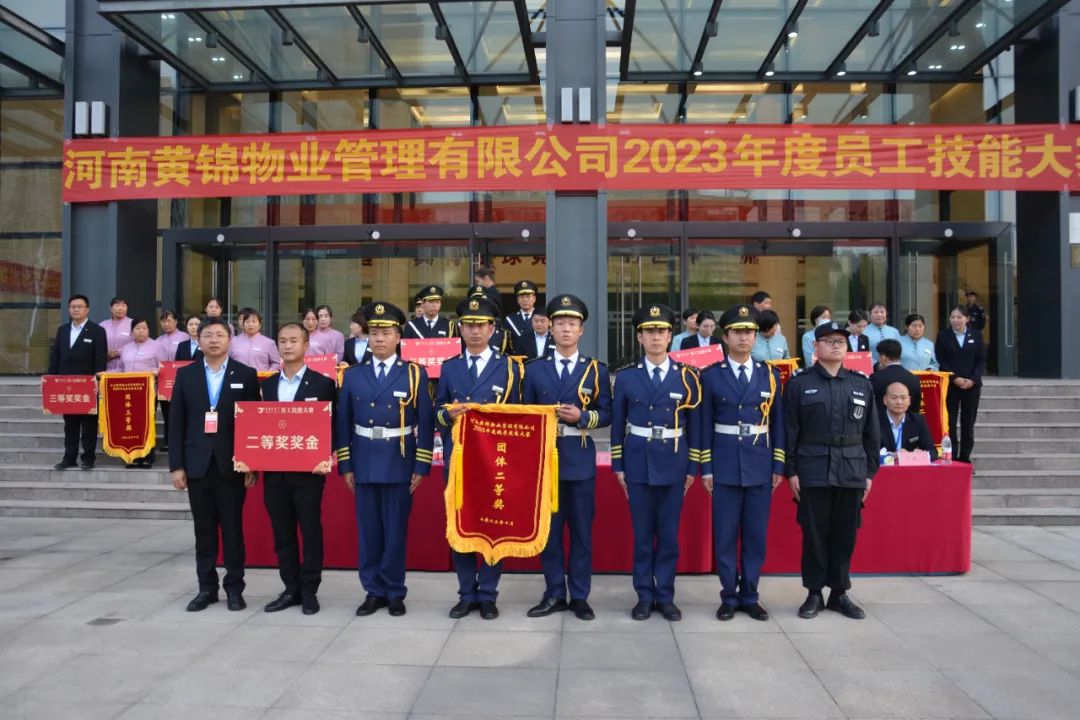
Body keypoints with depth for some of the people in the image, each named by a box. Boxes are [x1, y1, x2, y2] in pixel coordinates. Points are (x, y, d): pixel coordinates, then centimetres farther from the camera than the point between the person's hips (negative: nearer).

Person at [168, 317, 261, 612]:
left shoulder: (246, 375, 1)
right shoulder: (185, 375, 7)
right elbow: (176, 423, 5)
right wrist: (176, 465, -1)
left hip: (232, 465, -2)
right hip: (197, 465, 2)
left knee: (233, 529, 4)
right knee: (204, 530, 9)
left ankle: (234, 588, 15)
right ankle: (207, 588, 20)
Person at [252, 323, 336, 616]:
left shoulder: (323, 384, -2)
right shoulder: (267, 385, 11)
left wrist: (326, 459, -16)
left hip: (308, 470, -4)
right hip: (273, 471, 4)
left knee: (311, 531, 3)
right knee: (282, 533, 10)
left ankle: (309, 590, 15)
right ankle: (291, 589, 21)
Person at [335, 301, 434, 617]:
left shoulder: (415, 374, -2)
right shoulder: (352, 375, 6)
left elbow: (425, 424, -3)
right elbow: (343, 423, 7)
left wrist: (421, 467, -7)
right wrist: (345, 466, 4)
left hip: (400, 465, -2)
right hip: (364, 465, 3)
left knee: (396, 532, 5)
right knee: (368, 532, 8)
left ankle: (394, 593, 18)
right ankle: (374, 591, 21)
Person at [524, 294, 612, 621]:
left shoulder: (596, 370, 4)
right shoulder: (535, 368, 6)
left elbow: (606, 413, 2)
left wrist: (582, 417, -16)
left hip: (580, 459, -1)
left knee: (581, 530, 5)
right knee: (548, 529, 7)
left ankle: (580, 596, 16)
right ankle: (554, 594, 19)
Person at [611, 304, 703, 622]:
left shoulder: (687, 376, 0)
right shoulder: (626, 376, 1)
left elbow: (694, 425, 3)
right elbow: (618, 424, 4)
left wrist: (692, 468, 2)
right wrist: (618, 466, 2)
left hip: (673, 465, 0)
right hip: (638, 464, 0)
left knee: (669, 534, 7)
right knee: (642, 534, 7)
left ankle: (665, 596, 19)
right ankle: (645, 596, 18)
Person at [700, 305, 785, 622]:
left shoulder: (769, 375, 6)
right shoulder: (711, 376, 0)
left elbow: (777, 424, 7)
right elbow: (705, 425, 0)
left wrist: (778, 466, 3)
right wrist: (706, 467, -3)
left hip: (760, 465, 2)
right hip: (725, 465, -2)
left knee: (756, 534, 8)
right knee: (725, 535, 3)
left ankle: (750, 596, 20)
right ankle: (729, 597, 15)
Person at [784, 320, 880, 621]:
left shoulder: (862, 384, 9)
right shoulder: (799, 382, 1)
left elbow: (872, 432, 11)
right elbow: (790, 430, -1)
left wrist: (870, 471, 7)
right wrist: (791, 471, -5)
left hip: (852, 472, 3)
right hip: (813, 471, -3)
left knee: (845, 535, 9)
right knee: (814, 534, 4)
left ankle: (839, 593, 22)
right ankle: (814, 594, 16)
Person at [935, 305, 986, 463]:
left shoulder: (976, 335, 7)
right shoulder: (943, 335, 2)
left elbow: (982, 360, 4)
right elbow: (940, 360, -3)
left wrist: (973, 379, -10)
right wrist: (955, 378, -14)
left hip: (972, 385, 2)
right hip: (950, 385, -2)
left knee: (968, 423, 5)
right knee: (950, 422, -3)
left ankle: (965, 458, 13)